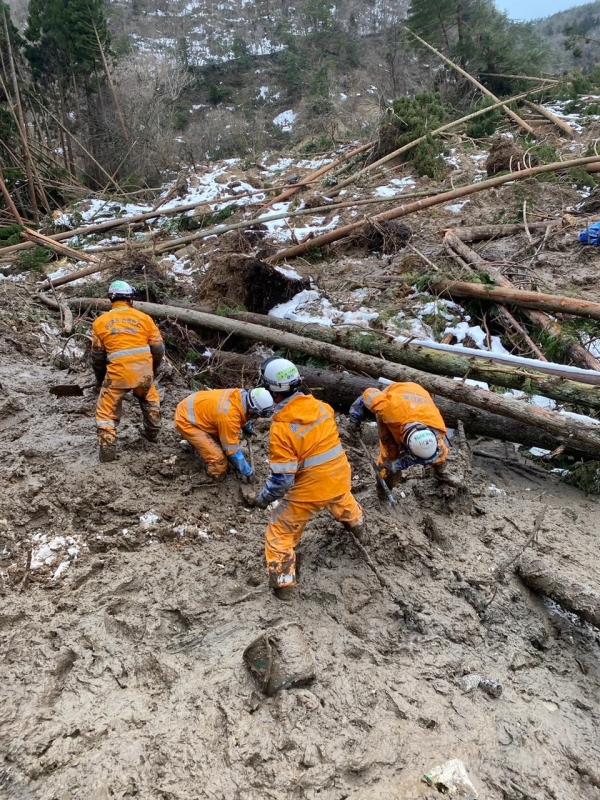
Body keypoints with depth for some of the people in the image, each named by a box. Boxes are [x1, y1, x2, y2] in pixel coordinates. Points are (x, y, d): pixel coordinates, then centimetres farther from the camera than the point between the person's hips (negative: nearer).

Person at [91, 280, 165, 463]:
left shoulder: (100, 322, 6)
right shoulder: (144, 318, 5)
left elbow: (97, 356, 11)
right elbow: (158, 349, 6)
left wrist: (100, 379, 25)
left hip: (118, 373, -2)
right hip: (144, 372, 2)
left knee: (107, 411, 12)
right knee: (150, 399, 30)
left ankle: (108, 450, 8)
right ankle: (152, 433, 42)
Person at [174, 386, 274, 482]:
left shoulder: (241, 395, -13)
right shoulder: (229, 416, -35)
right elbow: (233, 450, -24)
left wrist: (247, 427, 26)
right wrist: (247, 472, -13)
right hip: (186, 420, -9)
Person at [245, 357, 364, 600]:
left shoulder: (281, 427, -24)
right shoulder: (321, 406, -8)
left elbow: (282, 480, -21)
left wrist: (262, 498, -7)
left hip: (310, 490, -6)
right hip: (340, 478, 6)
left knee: (280, 531, 15)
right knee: (342, 499, 41)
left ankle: (283, 583, 20)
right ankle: (356, 526, 69)